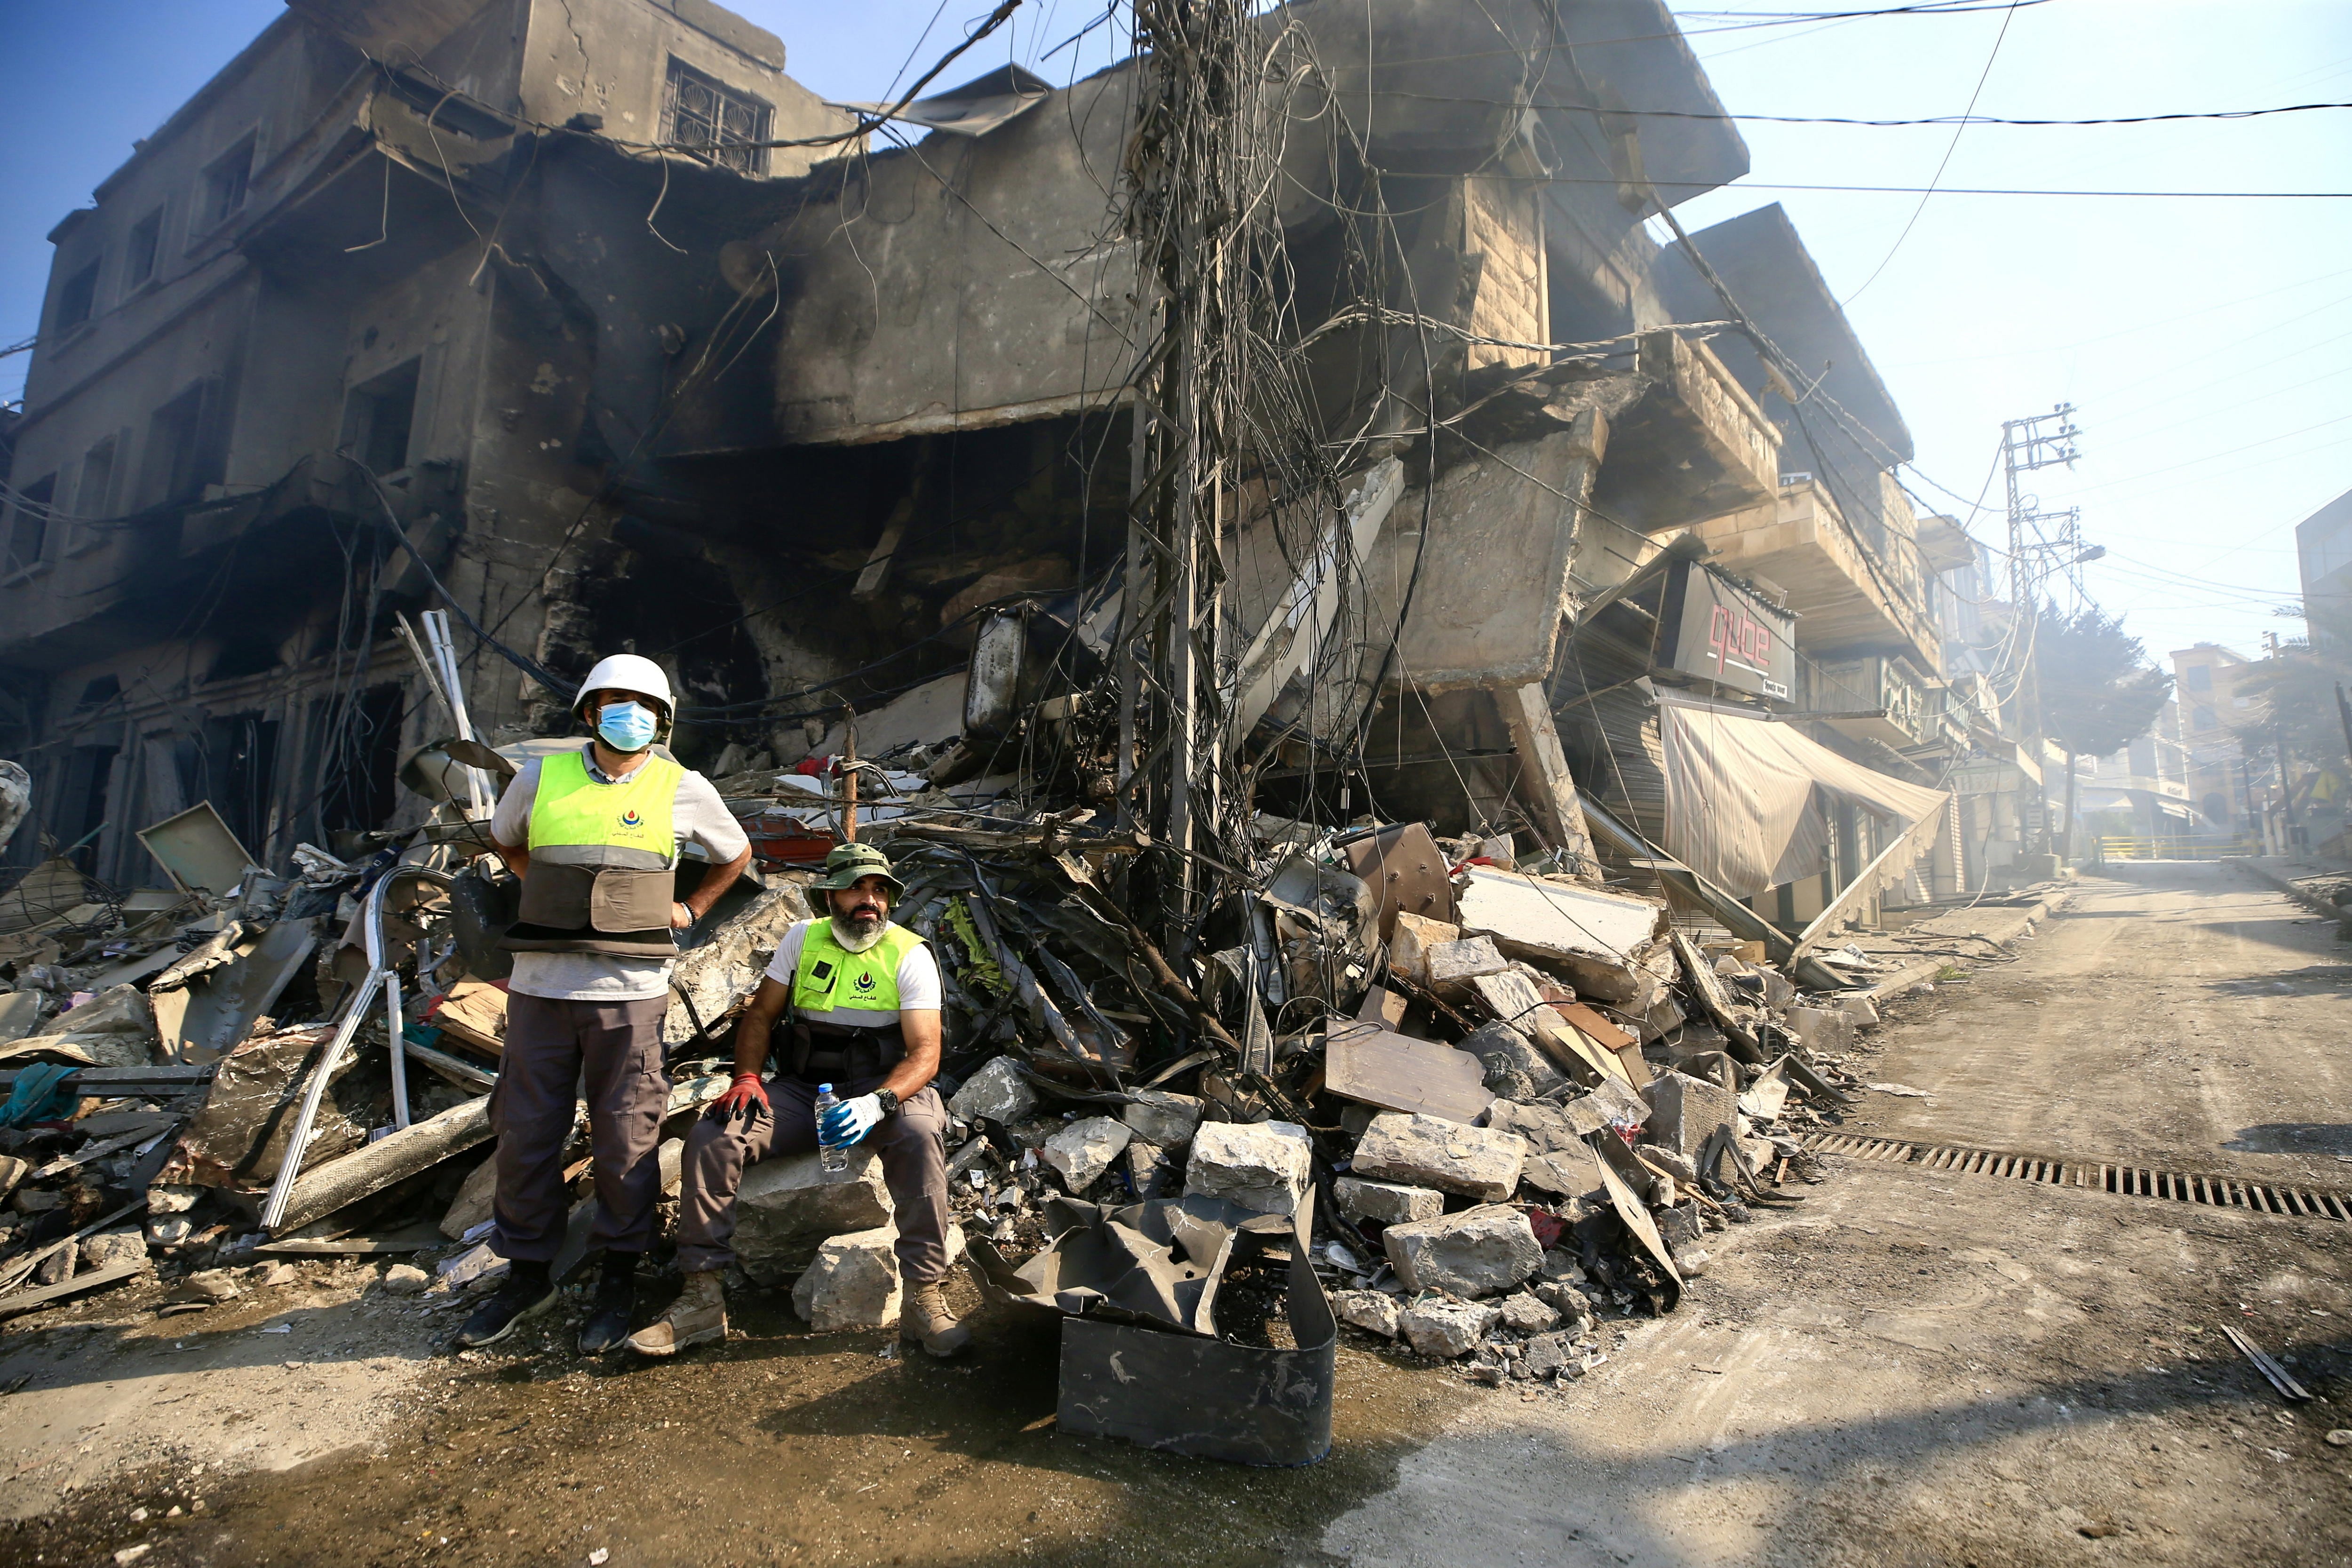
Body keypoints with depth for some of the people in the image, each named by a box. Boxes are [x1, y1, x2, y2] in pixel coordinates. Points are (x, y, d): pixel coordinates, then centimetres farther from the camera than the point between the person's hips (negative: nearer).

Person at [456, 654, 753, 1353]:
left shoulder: (684, 790, 2)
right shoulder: (540, 777, 6)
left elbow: (736, 854, 19)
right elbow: (504, 841, 27)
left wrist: (689, 910, 10)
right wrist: (551, 899, 14)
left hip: (628, 988, -2)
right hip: (539, 982, 2)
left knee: (624, 1138, 5)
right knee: (525, 1135, 10)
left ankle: (619, 1279, 22)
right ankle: (527, 1274, 27)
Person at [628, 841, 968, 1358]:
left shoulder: (910, 955, -6)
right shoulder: (803, 938, 5)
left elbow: (925, 1052, -13)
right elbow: (760, 1015, 10)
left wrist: (877, 1102, -32)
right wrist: (747, 1078, -10)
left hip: (884, 1087, -3)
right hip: (802, 1089, 3)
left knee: (919, 1132, -36)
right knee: (710, 1138, -20)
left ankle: (923, 1299, -29)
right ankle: (703, 1299, -10)